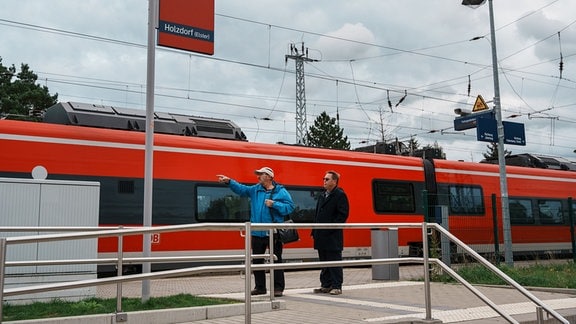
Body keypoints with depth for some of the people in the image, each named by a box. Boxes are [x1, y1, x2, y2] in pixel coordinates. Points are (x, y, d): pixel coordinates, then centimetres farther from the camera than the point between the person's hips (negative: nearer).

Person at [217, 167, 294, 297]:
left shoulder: (281, 191, -3)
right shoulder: (255, 190, 11)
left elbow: (290, 207, -8)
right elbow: (241, 189, 2)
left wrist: (274, 204, -16)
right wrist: (229, 181, -11)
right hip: (257, 233, 5)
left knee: (276, 260, -1)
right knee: (257, 260, 12)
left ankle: (278, 288, 6)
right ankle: (260, 287, 24)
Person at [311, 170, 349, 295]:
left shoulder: (340, 195, -6)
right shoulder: (322, 196, 18)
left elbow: (343, 214, -13)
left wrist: (331, 228, -18)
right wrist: (315, 231, 12)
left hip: (333, 236, -8)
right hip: (321, 236, 8)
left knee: (334, 261, -3)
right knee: (324, 262, 12)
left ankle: (336, 286, 3)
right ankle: (326, 285, 20)